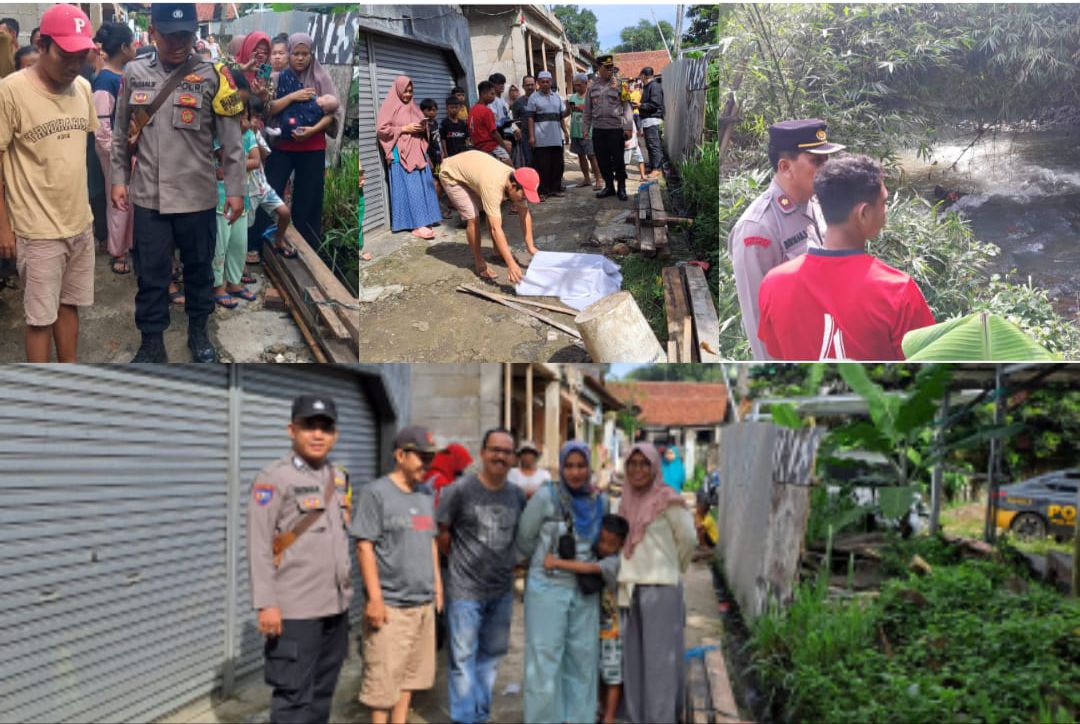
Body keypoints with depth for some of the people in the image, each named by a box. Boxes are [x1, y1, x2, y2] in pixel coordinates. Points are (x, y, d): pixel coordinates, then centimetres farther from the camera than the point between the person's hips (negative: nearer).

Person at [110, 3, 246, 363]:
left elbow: (231, 140, -4)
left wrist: (235, 190, -5)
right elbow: (121, 133, 11)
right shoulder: (134, 73, 2)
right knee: (150, 273, 7)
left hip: (197, 197, -1)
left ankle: (198, 332, 32)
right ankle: (152, 343, 20)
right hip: (148, 197, 2)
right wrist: (118, 179, 8)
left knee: (199, 268, 13)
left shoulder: (211, 76, -6)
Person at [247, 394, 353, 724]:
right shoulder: (274, 477, -9)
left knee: (322, 691, 15)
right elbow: (258, 545, -13)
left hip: (336, 606, 7)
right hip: (295, 610, -7)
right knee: (293, 696, -4)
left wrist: (347, 589, 16)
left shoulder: (338, 478, 12)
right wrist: (266, 604, -18)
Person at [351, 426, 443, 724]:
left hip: (424, 603, 7)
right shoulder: (376, 493, -8)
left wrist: (437, 585, 17)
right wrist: (375, 598, -17)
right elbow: (364, 547, -12)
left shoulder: (424, 498, 13)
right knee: (383, 677, -3)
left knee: (410, 674, 12)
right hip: (390, 604, -7)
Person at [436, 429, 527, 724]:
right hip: (466, 589, -5)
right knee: (464, 658, -1)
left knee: (491, 655, 17)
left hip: (502, 590, 5)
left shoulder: (517, 495, 5)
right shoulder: (460, 490, -10)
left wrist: (509, 562, 7)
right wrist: (460, 557, 1)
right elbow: (441, 531, -4)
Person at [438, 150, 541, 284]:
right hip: (452, 175, -7)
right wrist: (511, 264, -50)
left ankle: (498, 252, 26)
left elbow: (525, 214, -10)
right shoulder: (493, 187, -42)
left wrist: (531, 246, -16)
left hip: (471, 167, 7)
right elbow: (496, 229, -45)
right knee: (473, 218, -17)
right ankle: (480, 265, -2)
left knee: (494, 214, 5)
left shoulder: (518, 181, -21)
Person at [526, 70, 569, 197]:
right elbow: (531, 118, -4)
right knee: (542, 165, -5)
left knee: (557, 164, 7)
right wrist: (531, 136, -11)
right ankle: (542, 190, -1)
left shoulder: (557, 97, 14)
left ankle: (555, 188, 16)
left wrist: (565, 132, 11)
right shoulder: (534, 97, 1)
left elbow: (562, 116, 19)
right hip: (541, 139, -5)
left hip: (556, 138, 5)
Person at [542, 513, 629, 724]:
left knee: (612, 675, 3)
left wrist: (557, 563, -35)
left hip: (613, 626, -7)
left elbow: (589, 569, -32)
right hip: (595, 625, 7)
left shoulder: (614, 562, -18)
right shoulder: (595, 553, 2)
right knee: (598, 673, 15)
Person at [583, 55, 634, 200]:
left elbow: (627, 107, -2)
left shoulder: (619, 84, 1)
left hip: (616, 129, -3)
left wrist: (628, 127, -8)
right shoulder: (592, 87, 9)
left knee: (618, 160, 0)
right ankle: (609, 186, 19)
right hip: (598, 129, 3)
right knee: (602, 160, 7)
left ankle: (621, 187, 11)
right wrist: (585, 128, 8)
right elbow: (587, 110, 13)